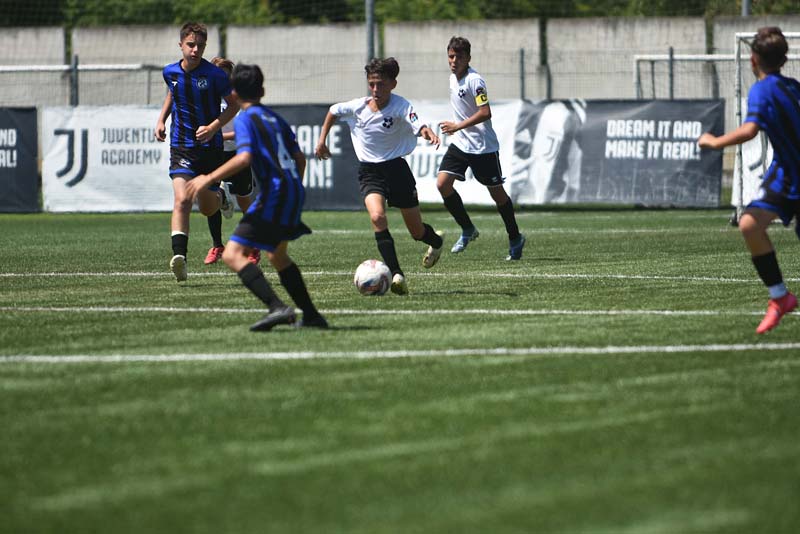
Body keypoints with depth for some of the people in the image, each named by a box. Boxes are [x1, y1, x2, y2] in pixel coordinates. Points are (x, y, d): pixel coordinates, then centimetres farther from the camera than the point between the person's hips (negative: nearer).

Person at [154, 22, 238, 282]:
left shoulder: (215, 75, -12)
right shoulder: (171, 72, 0)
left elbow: (233, 105, -2)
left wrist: (213, 128, -16)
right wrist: (161, 119, 10)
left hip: (210, 146, -1)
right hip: (181, 146, 1)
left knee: (207, 209, 11)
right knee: (182, 200, -20)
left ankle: (220, 196, 48)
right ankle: (179, 256, -27)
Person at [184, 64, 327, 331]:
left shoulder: (245, 119, -5)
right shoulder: (275, 118, 19)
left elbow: (244, 158, -20)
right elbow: (299, 158, 21)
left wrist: (209, 178, -17)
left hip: (274, 194, -9)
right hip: (294, 193, 9)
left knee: (233, 254, -13)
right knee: (277, 255, 29)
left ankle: (277, 307, -30)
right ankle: (311, 315, 29)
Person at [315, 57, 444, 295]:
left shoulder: (401, 106, -16)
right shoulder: (357, 107, -6)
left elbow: (418, 125, -34)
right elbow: (333, 111, 15)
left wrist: (428, 133, -56)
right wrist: (322, 140, 15)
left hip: (396, 168, -1)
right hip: (369, 172, 1)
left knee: (417, 231, 9)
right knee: (377, 217, -27)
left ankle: (436, 241, 48)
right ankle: (396, 274, -30)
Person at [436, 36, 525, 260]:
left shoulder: (474, 81, -19)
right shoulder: (453, 78, 7)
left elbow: (485, 113, -27)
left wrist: (458, 126, -26)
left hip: (483, 147, -7)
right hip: (460, 143, 7)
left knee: (497, 192, 3)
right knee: (442, 183, -9)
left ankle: (515, 239, 21)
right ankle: (467, 230, 7)